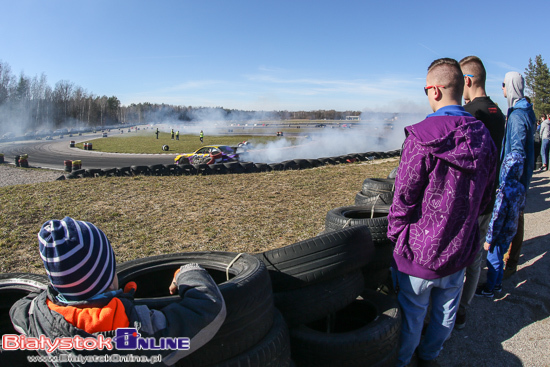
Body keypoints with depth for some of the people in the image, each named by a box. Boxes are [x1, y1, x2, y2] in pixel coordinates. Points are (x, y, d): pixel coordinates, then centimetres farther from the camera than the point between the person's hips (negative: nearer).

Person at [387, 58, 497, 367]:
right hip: (461, 249, 6)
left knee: (411, 316, 14)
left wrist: (394, 234, -3)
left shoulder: (423, 137, -22)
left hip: (421, 250, -6)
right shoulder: (484, 138, -1)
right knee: (446, 312, 25)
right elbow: (484, 198, 8)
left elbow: (404, 197, -18)